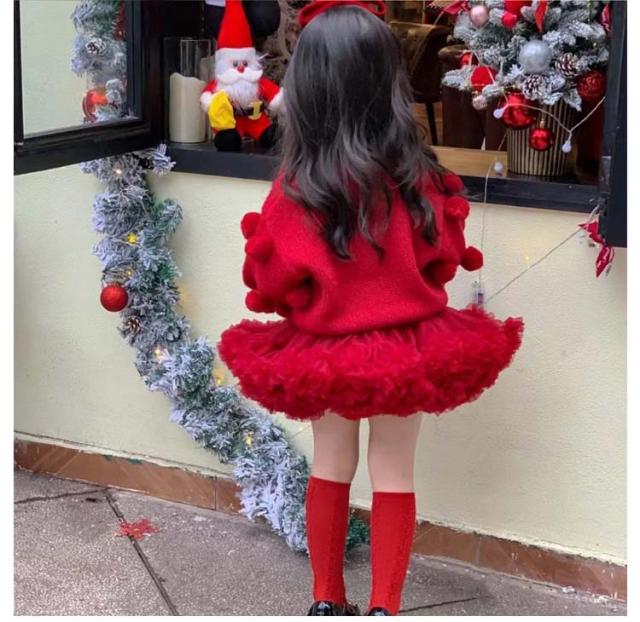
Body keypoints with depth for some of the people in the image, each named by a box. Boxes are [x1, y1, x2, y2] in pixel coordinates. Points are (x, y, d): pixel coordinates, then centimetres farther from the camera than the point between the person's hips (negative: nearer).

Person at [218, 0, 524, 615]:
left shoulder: (295, 187, -17)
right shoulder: (416, 177, -16)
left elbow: (276, 281, -11)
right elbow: (443, 259, -3)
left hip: (323, 354, 1)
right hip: (405, 349, 0)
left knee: (330, 470, 18)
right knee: (394, 476, 13)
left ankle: (327, 599, 29)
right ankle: (383, 606, 18)